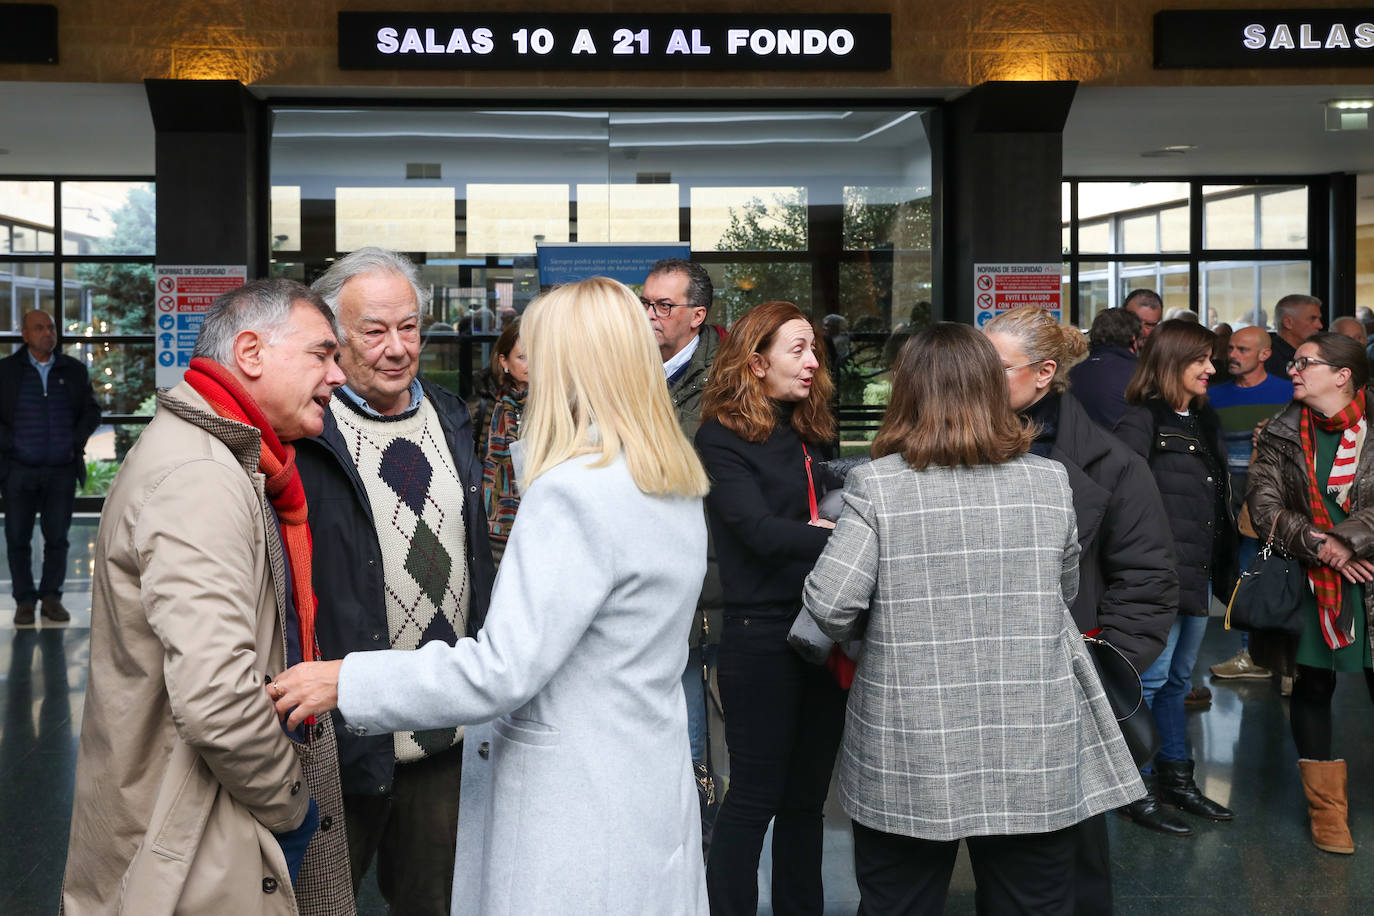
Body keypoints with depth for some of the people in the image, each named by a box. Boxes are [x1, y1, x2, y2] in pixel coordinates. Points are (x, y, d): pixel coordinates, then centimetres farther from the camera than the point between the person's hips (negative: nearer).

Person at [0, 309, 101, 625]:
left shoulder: (74, 370, 7)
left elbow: (92, 410, 11)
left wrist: (78, 441, -3)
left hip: (62, 471, 1)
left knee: (57, 537, 4)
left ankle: (51, 598, 15)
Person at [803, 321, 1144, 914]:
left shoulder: (876, 486, -10)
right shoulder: (1051, 482, -1)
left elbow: (829, 604, -15)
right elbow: (1065, 594, 12)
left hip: (906, 764, -2)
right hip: (1036, 762, 2)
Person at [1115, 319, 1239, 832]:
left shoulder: (1205, 421, 16)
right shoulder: (1142, 420, -11)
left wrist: (1224, 570, 16)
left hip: (1199, 576, 8)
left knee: (1178, 679, 16)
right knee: (1150, 680, -3)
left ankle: (1177, 781, 26)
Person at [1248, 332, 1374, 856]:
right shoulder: (1282, 435, 4)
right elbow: (1263, 504, -4)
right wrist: (1322, 544, -14)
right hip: (1309, 583, 3)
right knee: (1313, 688, 8)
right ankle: (1326, 807, 23)